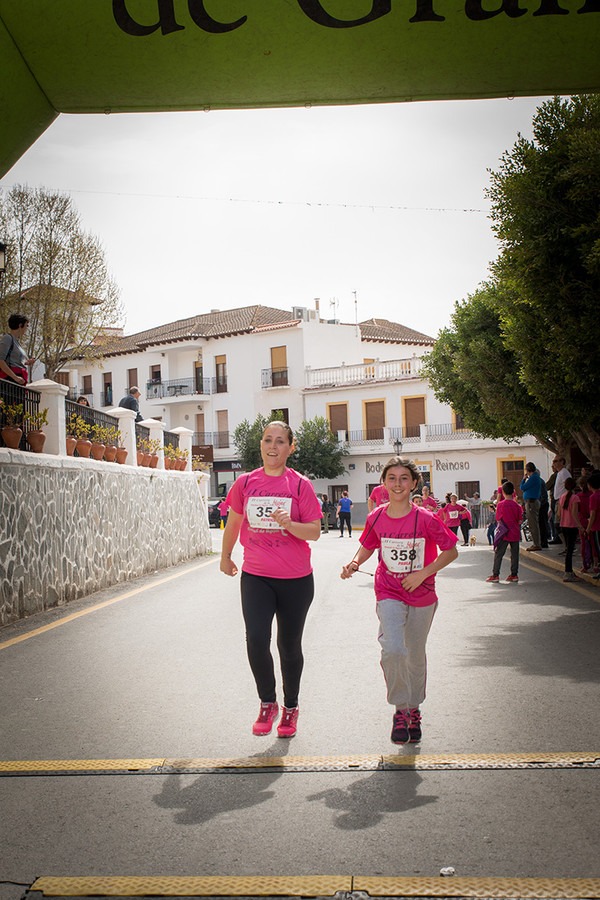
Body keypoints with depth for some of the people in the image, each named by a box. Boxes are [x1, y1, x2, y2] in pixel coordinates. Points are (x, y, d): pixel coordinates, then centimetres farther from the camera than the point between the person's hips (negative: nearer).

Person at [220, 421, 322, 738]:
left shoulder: (300, 485, -3)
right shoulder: (245, 483, 3)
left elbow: (315, 532, -6)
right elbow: (233, 524, 17)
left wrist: (289, 524, -24)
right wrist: (225, 557, 28)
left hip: (295, 579, -1)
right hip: (255, 577, 1)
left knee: (289, 646, 9)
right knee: (256, 640, -14)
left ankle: (290, 708, 31)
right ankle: (267, 703, 9)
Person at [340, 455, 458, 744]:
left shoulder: (425, 519, -13)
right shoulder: (376, 518, -5)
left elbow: (451, 551, -5)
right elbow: (367, 547, 13)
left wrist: (423, 573, -15)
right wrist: (354, 563, -6)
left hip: (422, 596, 0)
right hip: (389, 594, 0)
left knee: (415, 655, 13)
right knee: (392, 650, -20)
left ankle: (414, 709, 37)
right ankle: (400, 709, 1)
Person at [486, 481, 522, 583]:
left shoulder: (501, 504, -9)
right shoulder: (517, 505, -2)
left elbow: (498, 520, -6)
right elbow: (519, 520, 1)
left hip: (504, 533, -3)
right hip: (515, 533, 3)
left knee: (498, 554, 3)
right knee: (514, 554, 9)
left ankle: (495, 575, 1)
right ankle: (514, 574, 11)